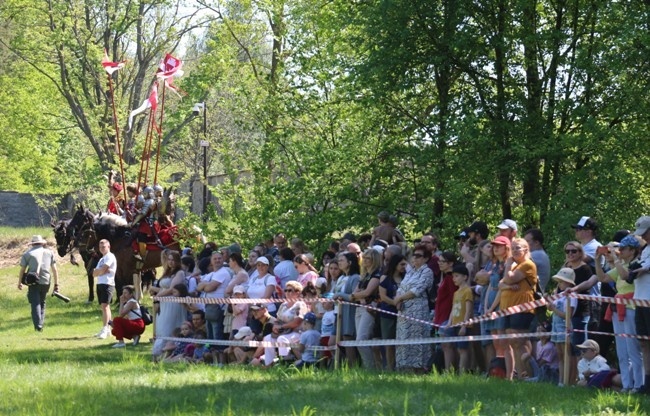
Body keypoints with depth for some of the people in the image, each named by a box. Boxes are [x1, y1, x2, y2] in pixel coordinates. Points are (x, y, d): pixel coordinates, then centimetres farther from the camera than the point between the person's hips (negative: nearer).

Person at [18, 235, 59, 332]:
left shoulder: (27, 254, 5)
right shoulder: (49, 253, 11)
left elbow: (22, 270, 6)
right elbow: (55, 269, 8)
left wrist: (19, 283, 18)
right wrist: (56, 284, 11)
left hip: (34, 282, -3)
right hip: (46, 282, 3)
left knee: (35, 304, -3)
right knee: (42, 303, 19)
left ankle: (38, 325, -16)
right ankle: (41, 323, 16)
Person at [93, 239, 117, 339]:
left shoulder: (110, 257, -4)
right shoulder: (101, 259, 24)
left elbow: (102, 270, -15)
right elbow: (94, 274, 13)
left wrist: (98, 271, 5)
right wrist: (102, 271, -5)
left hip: (107, 284, -10)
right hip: (100, 284, 10)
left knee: (105, 305, -18)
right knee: (104, 307, 11)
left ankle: (105, 329, -25)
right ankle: (107, 329, 15)